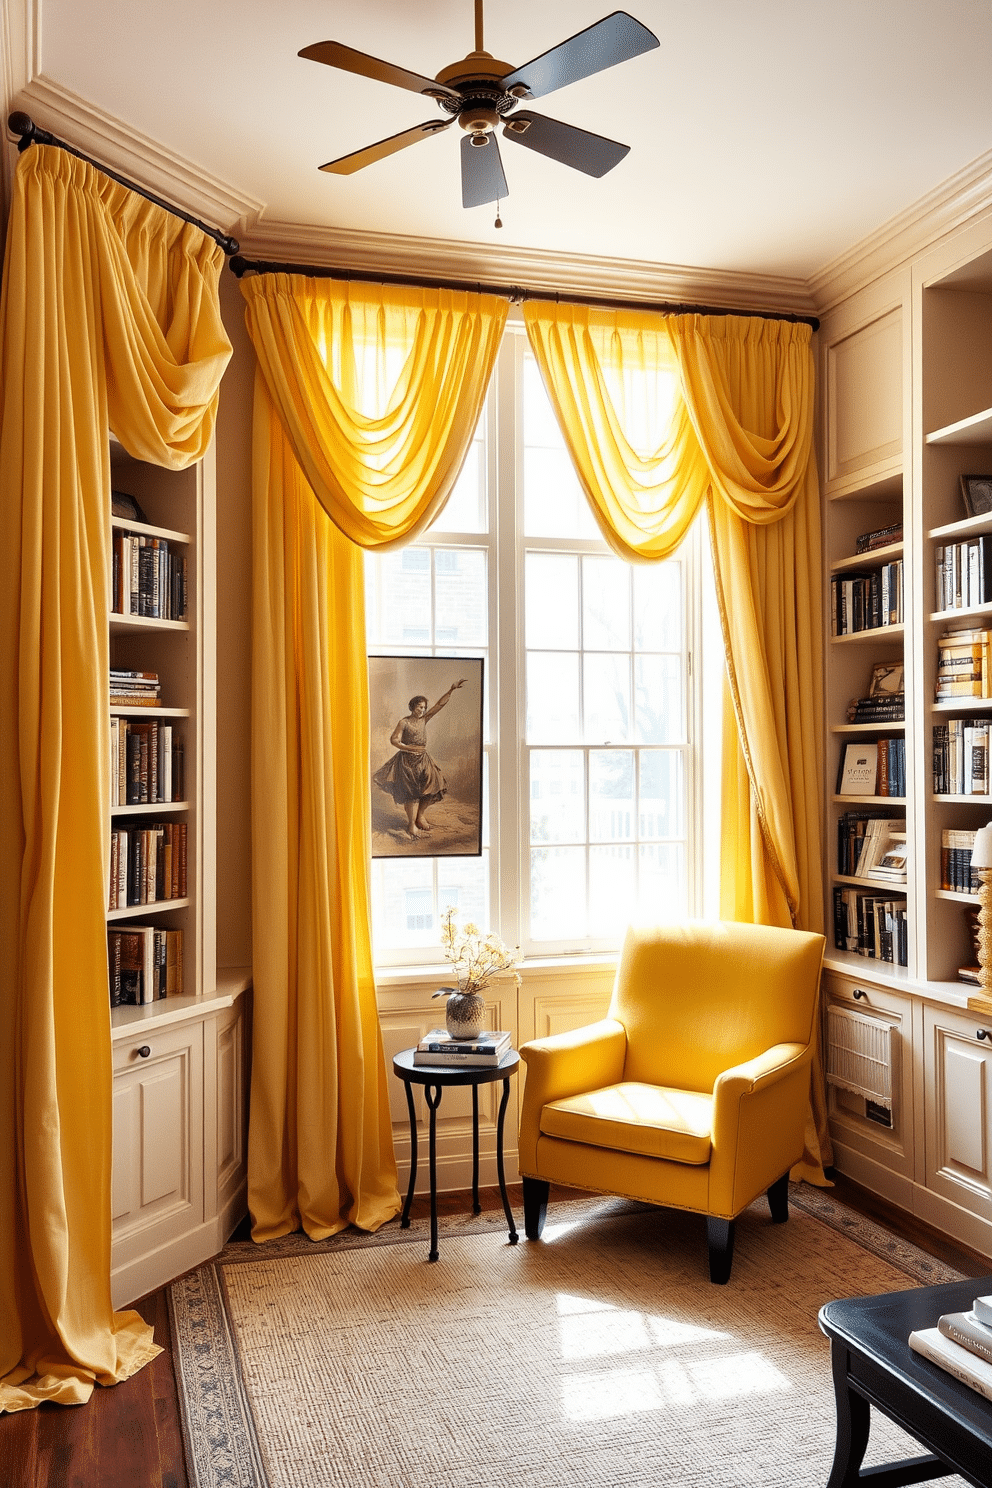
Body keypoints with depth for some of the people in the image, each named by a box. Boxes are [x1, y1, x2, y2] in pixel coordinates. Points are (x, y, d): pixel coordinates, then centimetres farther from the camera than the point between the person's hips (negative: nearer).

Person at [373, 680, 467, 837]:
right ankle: (411, 824, 0)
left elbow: (440, 704, 1)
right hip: (407, 761, -6)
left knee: (432, 785, -3)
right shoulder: (404, 723, -8)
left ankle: (420, 816, 14)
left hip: (423, 759, 6)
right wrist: (411, 748, -17)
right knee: (412, 791, -9)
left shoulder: (423, 719, 5)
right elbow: (394, 740, -9)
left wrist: (451, 690, -7)